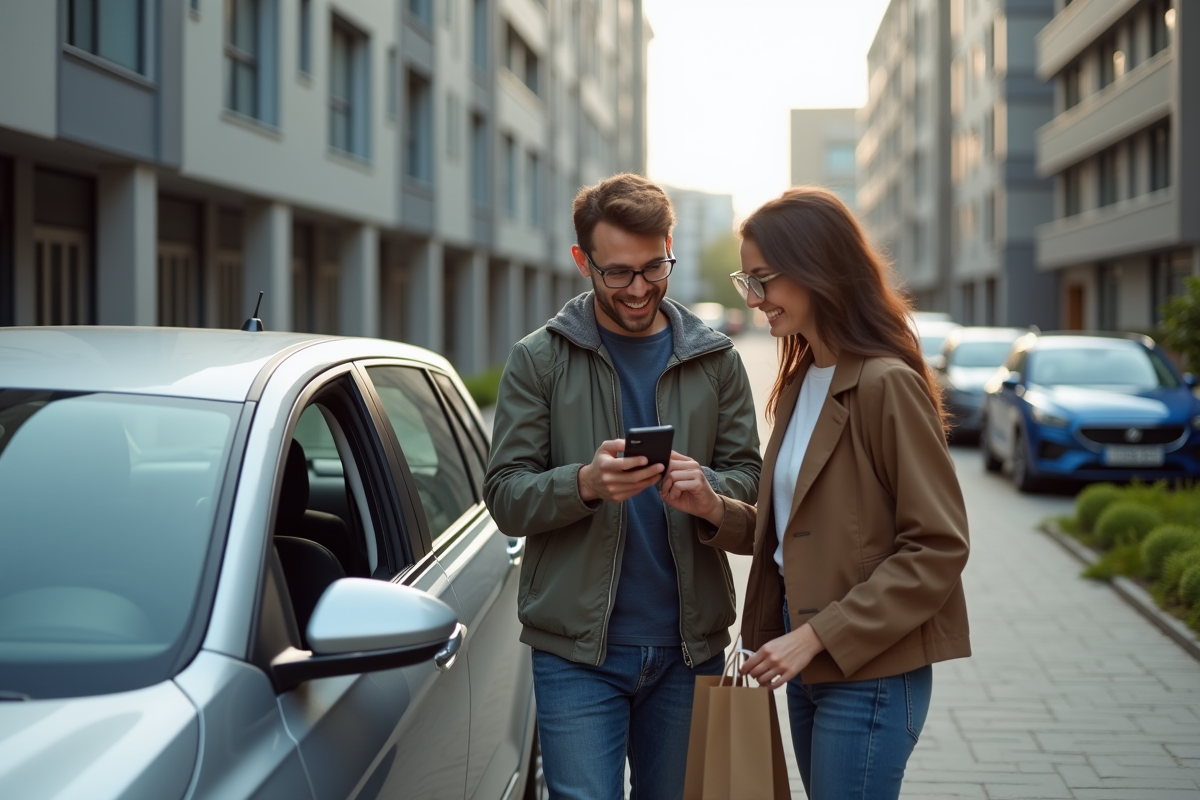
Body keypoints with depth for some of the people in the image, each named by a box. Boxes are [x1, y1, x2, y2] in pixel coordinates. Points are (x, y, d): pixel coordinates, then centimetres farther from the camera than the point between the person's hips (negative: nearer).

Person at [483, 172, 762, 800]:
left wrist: (707, 486, -18)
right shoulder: (539, 360, 0)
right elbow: (506, 497, -4)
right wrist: (585, 484, -24)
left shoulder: (716, 361, 7)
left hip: (690, 644, 3)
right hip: (577, 647, -2)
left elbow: (750, 481, 5)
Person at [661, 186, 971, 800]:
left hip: (869, 673, -8)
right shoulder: (798, 384, 11)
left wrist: (815, 636, -19)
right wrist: (716, 512, -2)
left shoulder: (887, 385, -16)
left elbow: (938, 548, -18)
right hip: (812, 664, 8)